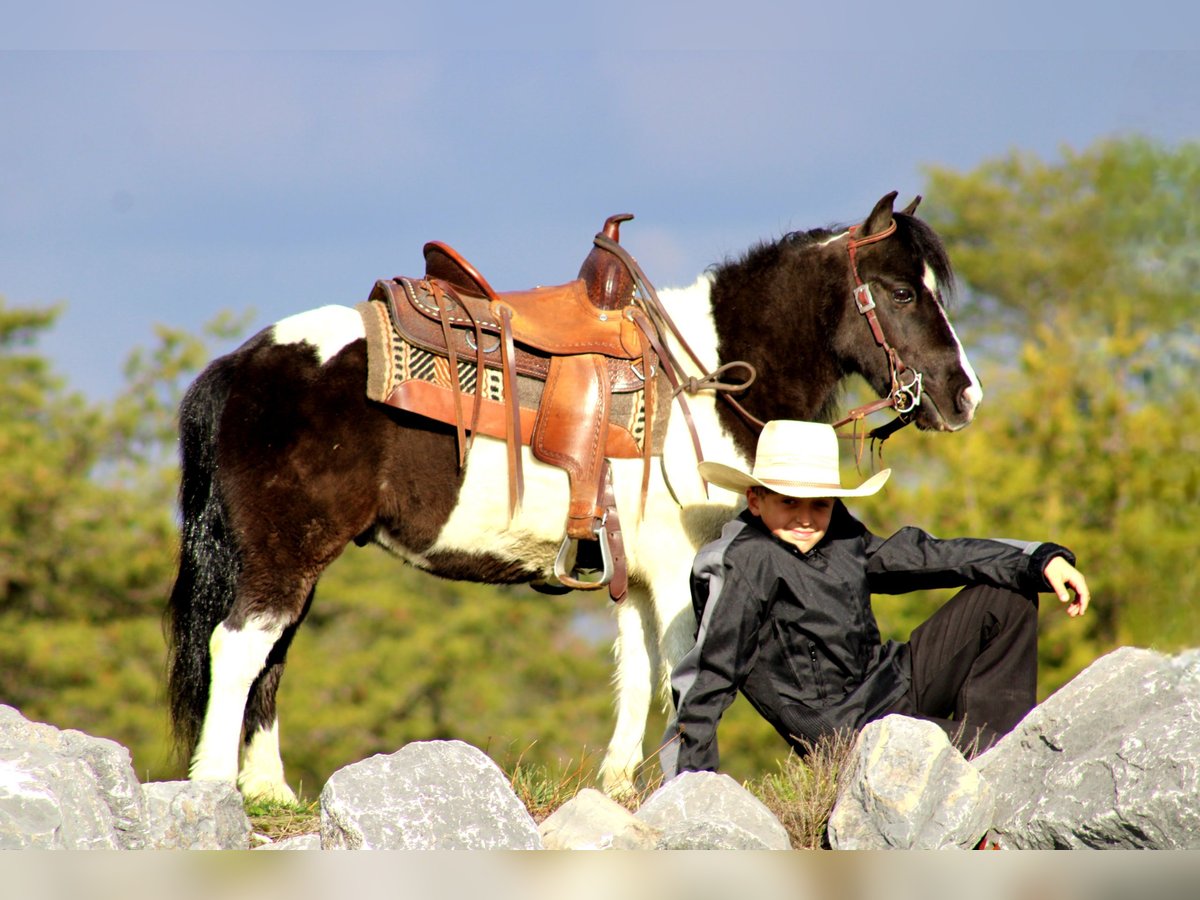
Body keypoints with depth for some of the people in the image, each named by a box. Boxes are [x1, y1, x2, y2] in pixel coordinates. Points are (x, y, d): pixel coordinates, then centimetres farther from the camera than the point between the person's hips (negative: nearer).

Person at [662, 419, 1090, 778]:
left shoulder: (841, 539, 4)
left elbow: (934, 557, 9)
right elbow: (708, 675, -20)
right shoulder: (745, 564, -18)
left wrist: (1045, 560, 1)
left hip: (899, 683, 9)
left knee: (1009, 595, 6)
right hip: (847, 729, -9)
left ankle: (989, 739, 0)